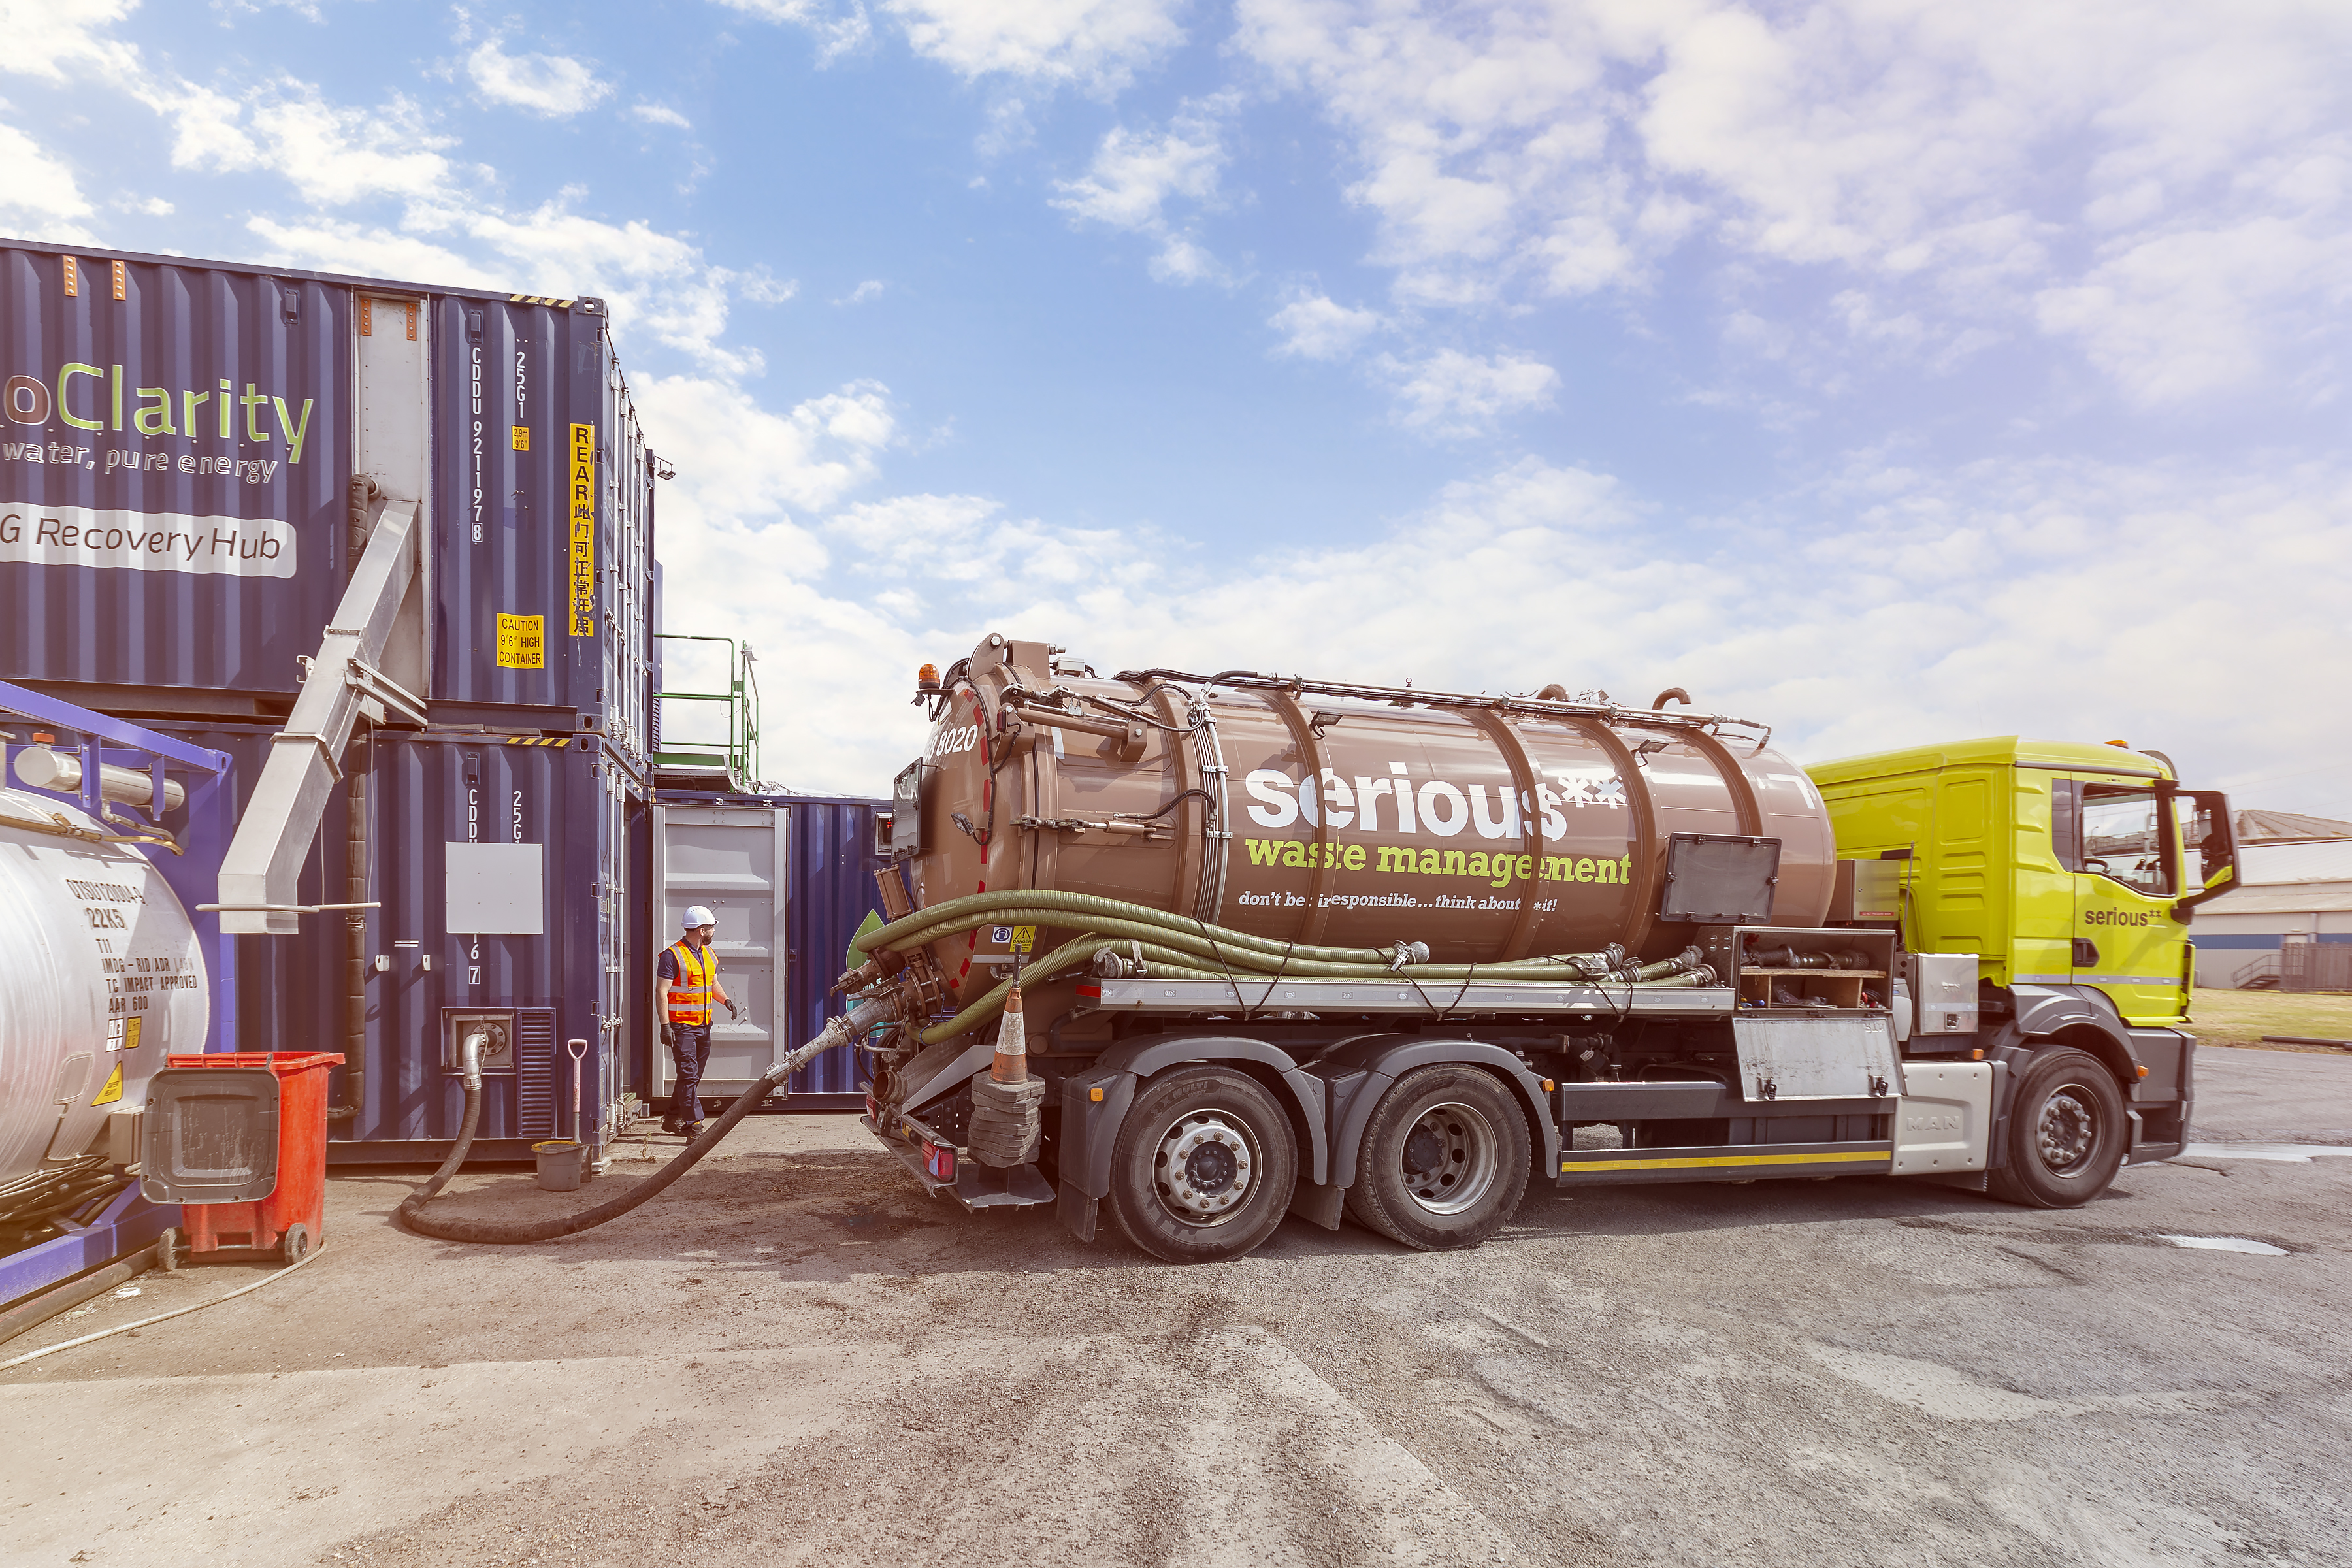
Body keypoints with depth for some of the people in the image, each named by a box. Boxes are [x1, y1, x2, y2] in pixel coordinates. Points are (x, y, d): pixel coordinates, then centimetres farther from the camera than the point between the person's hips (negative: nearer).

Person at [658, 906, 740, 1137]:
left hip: (704, 1026, 8)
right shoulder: (673, 955, -11)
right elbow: (662, 992, -13)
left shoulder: (709, 954, 14)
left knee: (693, 1076, 13)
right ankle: (694, 1126, -11)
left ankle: (673, 1119, 27)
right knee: (689, 1076, -10)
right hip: (681, 1026, -8)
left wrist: (726, 1000, 5)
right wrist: (665, 1025, -19)